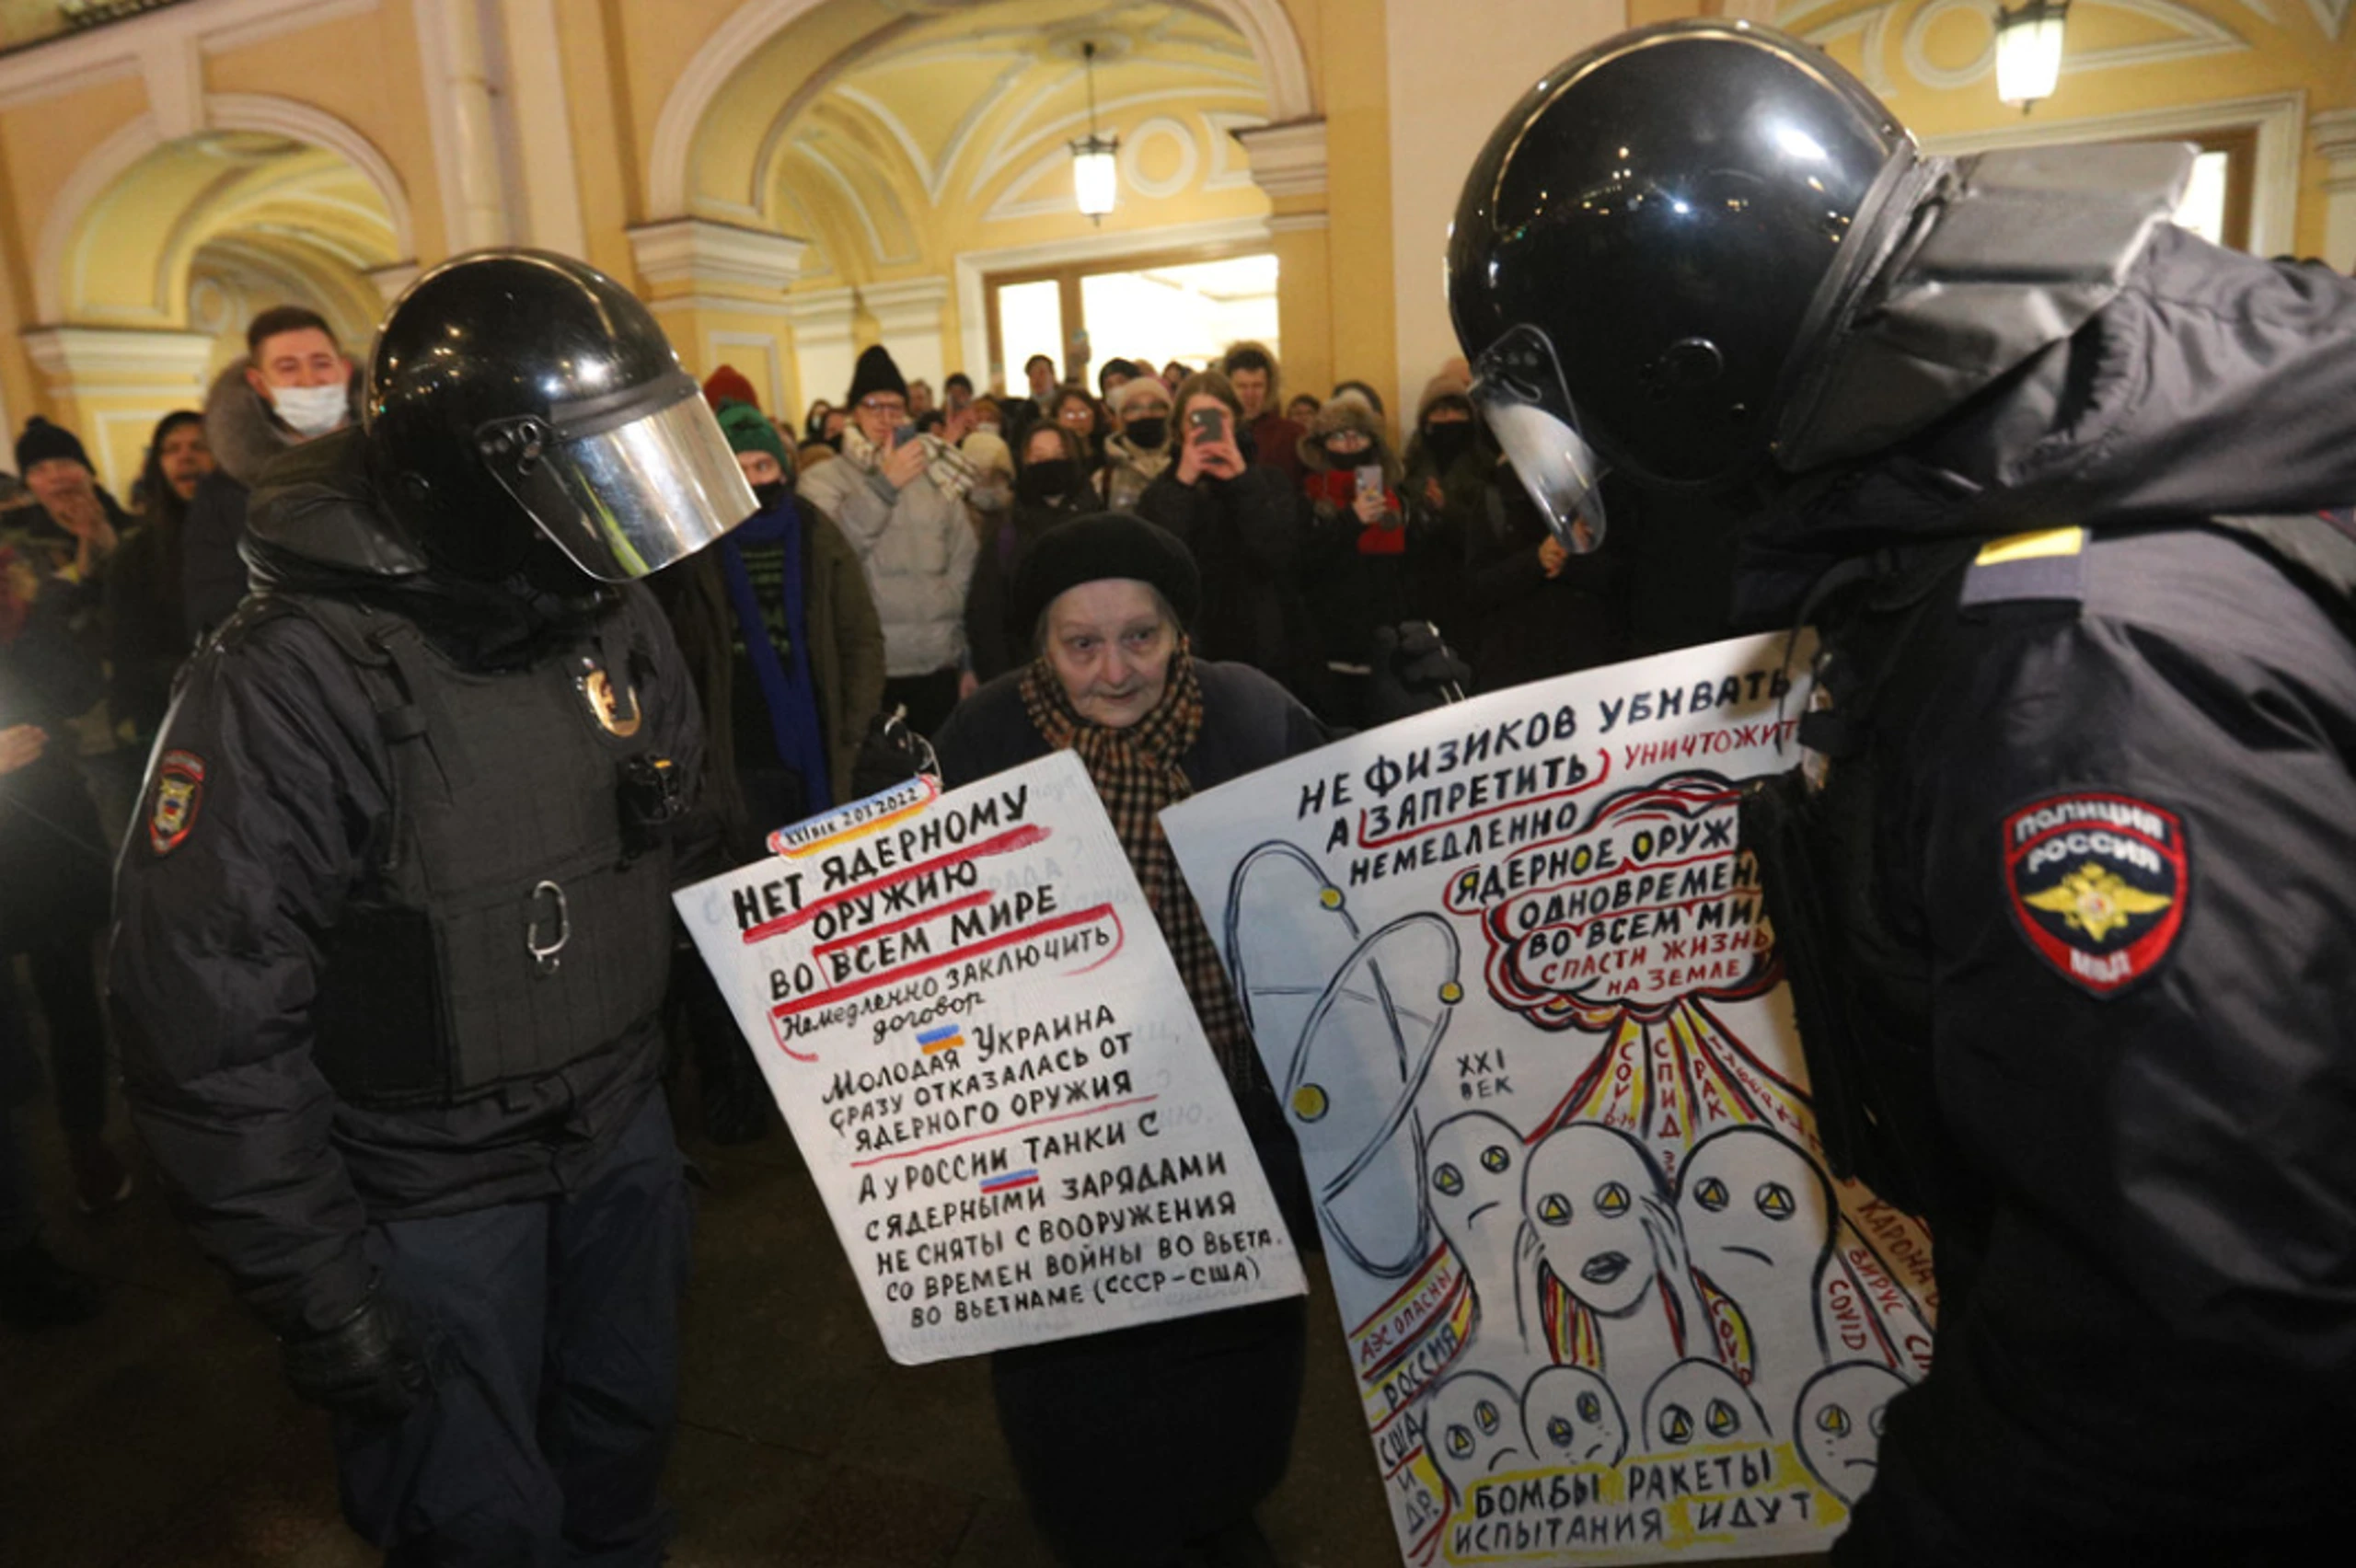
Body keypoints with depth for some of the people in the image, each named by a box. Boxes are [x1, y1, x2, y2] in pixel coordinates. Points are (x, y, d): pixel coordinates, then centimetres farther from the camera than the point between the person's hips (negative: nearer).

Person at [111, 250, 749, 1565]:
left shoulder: (616, 619, -4)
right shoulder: (295, 683, -24)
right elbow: (207, 1015, -22)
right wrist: (316, 1288, -17)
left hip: (621, 1125, 6)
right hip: (431, 1186, -5)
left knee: (625, 1440, 26)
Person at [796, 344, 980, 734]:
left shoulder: (935, 477, 12)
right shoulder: (824, 480, 2)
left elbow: (964, 570, 13)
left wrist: (968, 659, 11)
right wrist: (884, 484, -19)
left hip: (937, 668, 3)